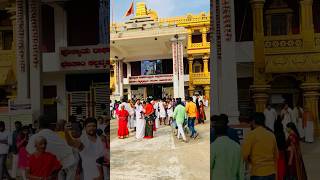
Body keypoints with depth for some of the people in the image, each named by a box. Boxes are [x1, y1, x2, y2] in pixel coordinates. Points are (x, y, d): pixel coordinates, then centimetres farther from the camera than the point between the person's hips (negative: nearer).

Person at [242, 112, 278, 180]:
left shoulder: (251, 134, -10)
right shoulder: (271, 135, 8)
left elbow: (245, 154, -11)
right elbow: (276, 155, 16)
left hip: (258, 173, -6)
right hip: (271, 172, 6)